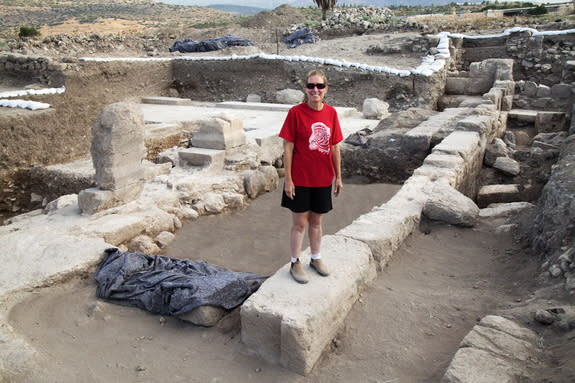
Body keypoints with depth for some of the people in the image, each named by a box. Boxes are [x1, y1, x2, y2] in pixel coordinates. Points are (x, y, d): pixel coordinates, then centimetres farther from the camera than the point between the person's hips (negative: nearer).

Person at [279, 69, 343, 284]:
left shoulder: (331, 113, 2)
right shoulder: (296, 113, -10)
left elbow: (335, 148, 8)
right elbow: (288, 148, -9)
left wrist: (338, 176, 9)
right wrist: (288, 179, -11)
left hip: (323, 179, 4)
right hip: (300, 179, -4)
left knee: (316, 221, 18)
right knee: (299, 223, 6)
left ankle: (316, 258, 36)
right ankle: (295, 264, 22)